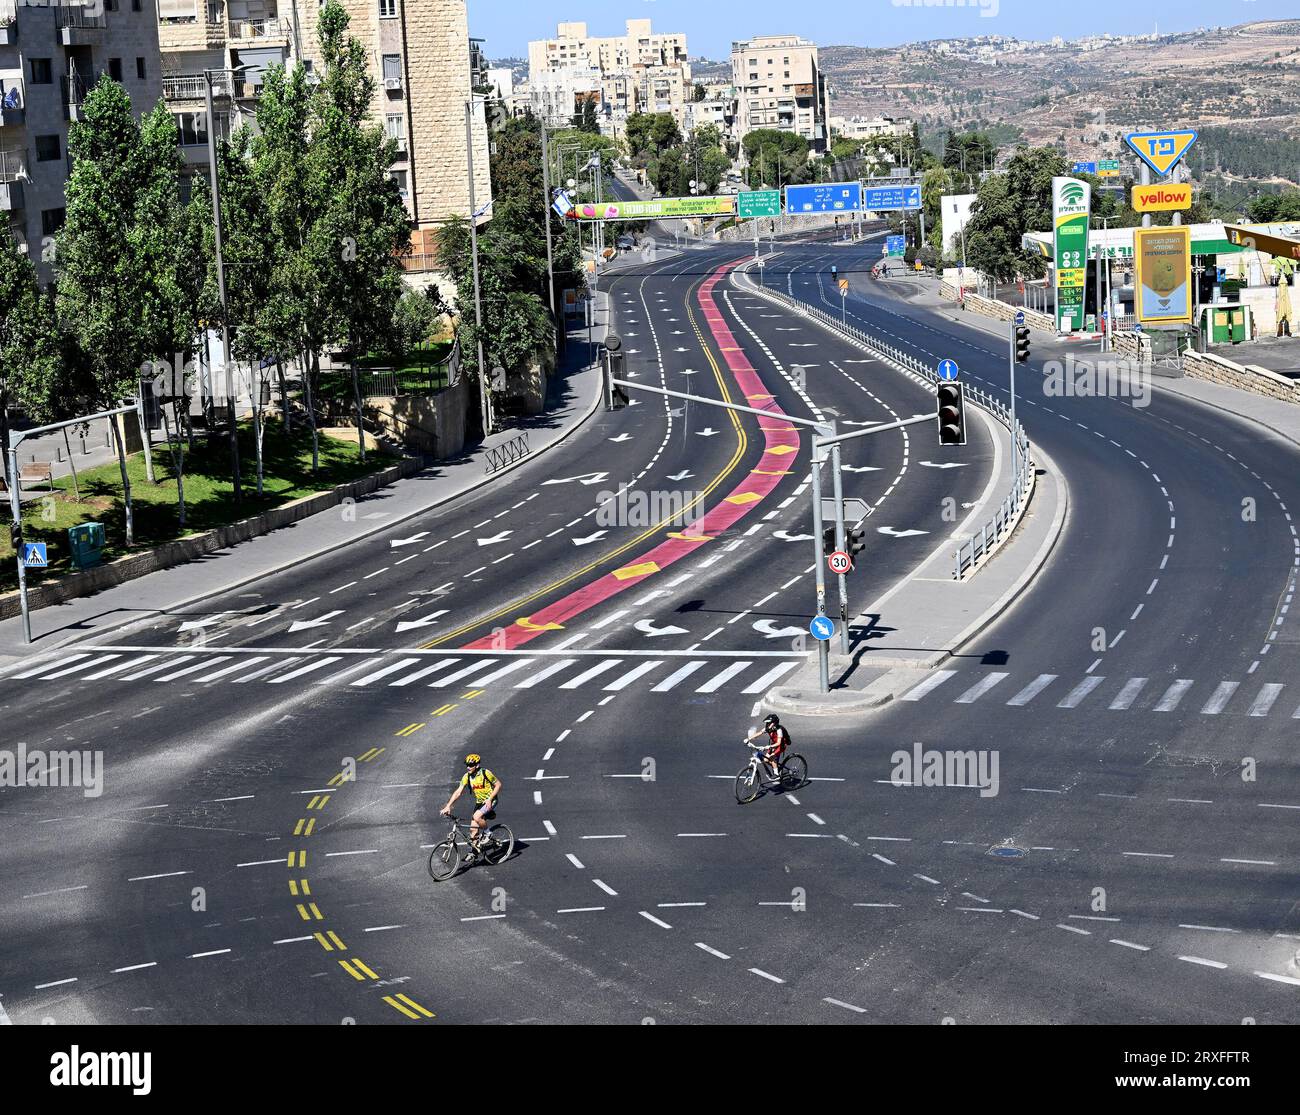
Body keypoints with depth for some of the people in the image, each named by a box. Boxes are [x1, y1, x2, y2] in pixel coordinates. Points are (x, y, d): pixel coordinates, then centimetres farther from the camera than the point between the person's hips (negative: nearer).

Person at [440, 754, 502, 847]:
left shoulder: (486, 773, -18)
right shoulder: (467, 776, -5)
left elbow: (498, 784, -9)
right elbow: (458, 792, -6)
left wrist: (490, 799, -19)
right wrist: (448, 806, -15)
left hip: (490, 802, -6)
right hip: (480, 803, 6)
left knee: (477, 817, -29)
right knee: (473, 829, -1)